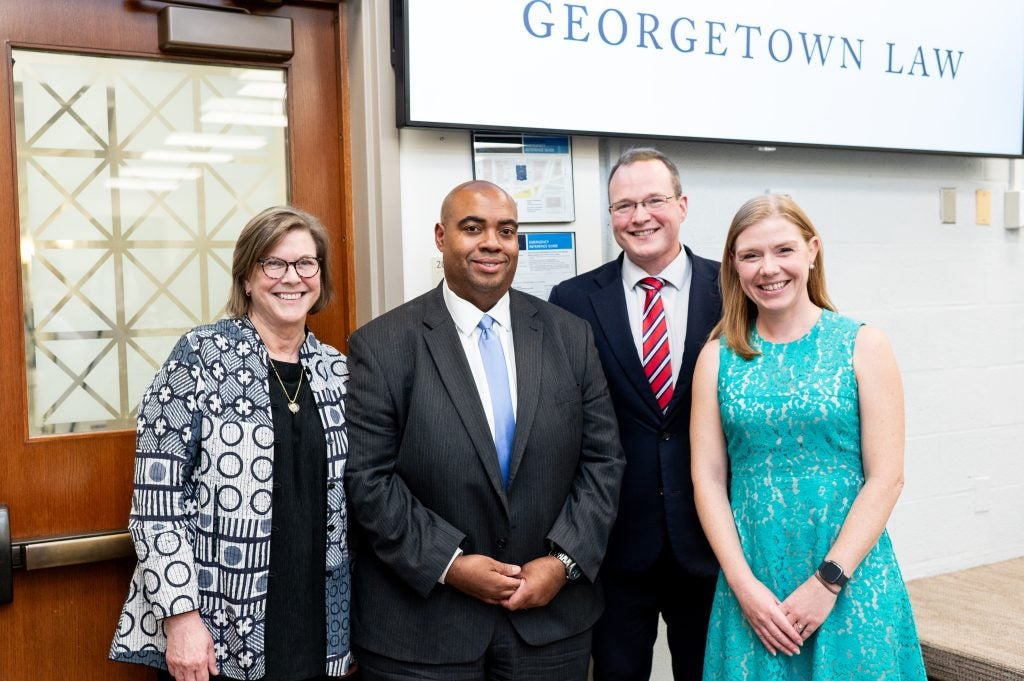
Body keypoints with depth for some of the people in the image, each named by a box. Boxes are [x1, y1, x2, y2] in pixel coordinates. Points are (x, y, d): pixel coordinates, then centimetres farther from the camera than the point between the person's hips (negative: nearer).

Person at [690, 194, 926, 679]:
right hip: (751, 581, 2)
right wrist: (744, 585, -9)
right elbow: (708, 478, -1)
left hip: (851, 579, -1)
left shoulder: (862, 346, -3)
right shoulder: (718, 356, 1)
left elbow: (886, 477, -7)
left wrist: (827, 582, -12)